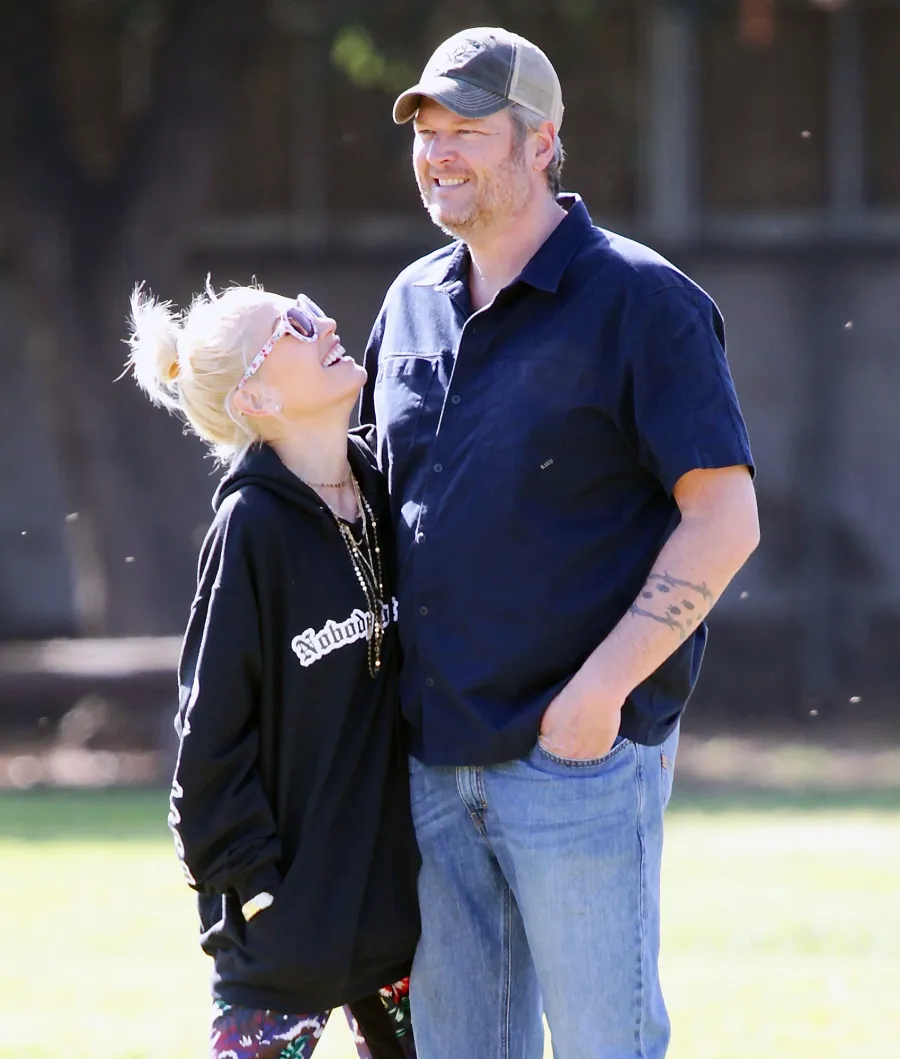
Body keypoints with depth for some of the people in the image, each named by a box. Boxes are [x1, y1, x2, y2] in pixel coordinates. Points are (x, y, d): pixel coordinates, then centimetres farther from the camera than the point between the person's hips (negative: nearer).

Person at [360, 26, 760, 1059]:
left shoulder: (641, 300, -7)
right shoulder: (411, 302, 14)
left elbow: (724, 521, -11)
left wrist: (599, 692, -18)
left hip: (583, 754, -6)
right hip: (433, 762, 6)